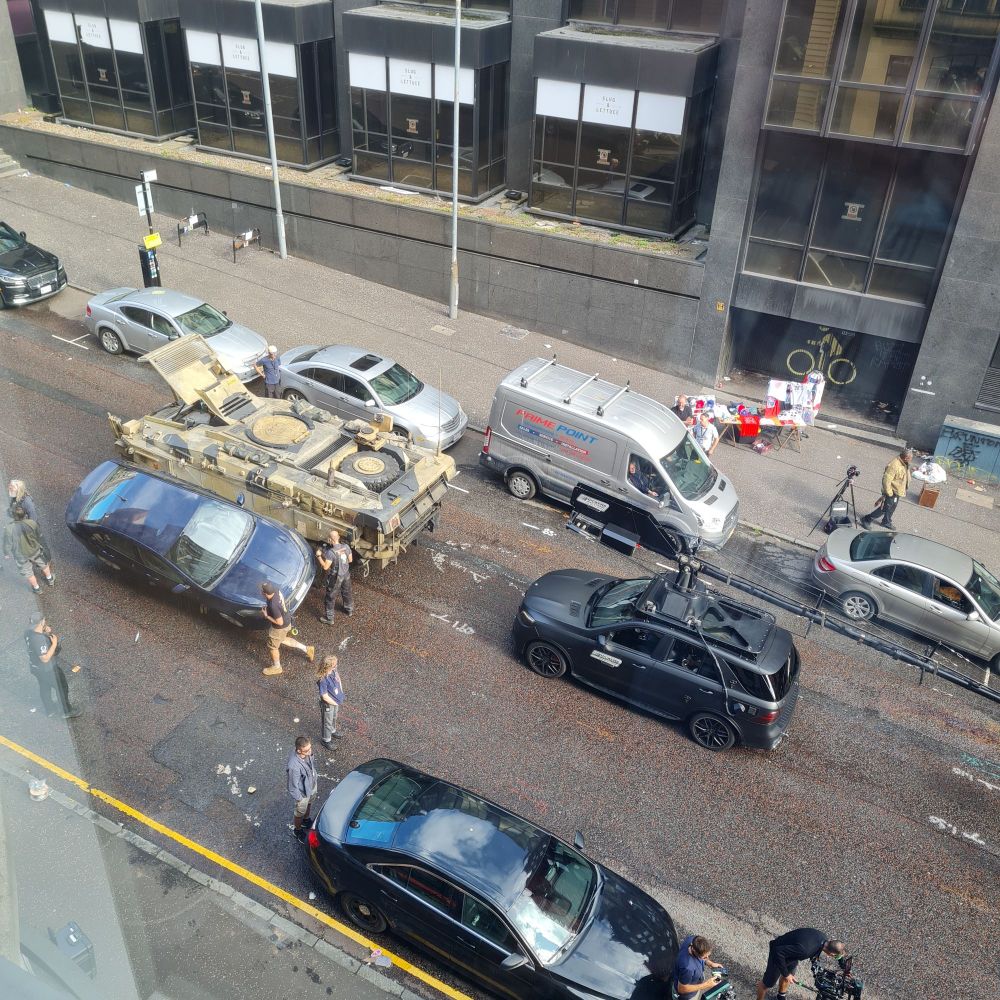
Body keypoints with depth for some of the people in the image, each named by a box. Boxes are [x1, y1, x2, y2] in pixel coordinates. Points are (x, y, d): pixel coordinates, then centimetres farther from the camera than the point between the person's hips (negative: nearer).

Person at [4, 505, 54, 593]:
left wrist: (6, 554, 4)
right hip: (35, 551, 1)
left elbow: (7, 544, -16)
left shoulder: (8, 528, -32)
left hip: (21, 556, -1)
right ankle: (50, 580, 55)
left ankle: (37, 588, 48)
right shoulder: (31, 523, -28)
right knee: (44, 564, 32)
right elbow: (39, 535, -9)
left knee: (29, 573, 26)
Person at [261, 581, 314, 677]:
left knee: (272, 646, 17)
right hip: (287, 620, 8)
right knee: (282, 639, 33)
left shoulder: (273, 605, -40)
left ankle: (276, 667, 42)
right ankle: (307, 649, 39)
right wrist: (267, 608, -2)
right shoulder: (275, 590, -17)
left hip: (280, 627, -8)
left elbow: (280, 622, -29)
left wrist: (266, 616, -22)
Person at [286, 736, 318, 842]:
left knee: (309, 804, 33)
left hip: (312, 786, 6)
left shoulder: (307, 753, -23)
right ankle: (297, 830, 51)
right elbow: (293, 785, -27)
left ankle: (306, 820, 62)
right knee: (300, 812, 23)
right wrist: (298, 799, -13)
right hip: (303, 792, -6)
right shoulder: (294, 766, -44)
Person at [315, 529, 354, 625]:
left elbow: (325, 567, -29)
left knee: (330, 598, 11)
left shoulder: (330, 552, -31)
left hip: (335, 577, -6)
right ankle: (349, 610, 50)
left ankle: (329, 618, 22)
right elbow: (350, 560, 0)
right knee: (347, 592, 29)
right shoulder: (346, 547, -12)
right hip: (346, 574, 6)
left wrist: (318, 556, -19)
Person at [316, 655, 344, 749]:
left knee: (334, 718, 32)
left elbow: (338, 679, 5)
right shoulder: (323, 680, -38)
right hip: (328, 704, -7)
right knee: (328, 722, 17)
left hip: (336, 700, 7)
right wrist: (336, 703, -15)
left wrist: (341, 695, 2)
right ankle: (326, 740, 41)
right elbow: (325, 697, -29)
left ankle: (332, 731, 58)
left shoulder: (334, 671, -17)